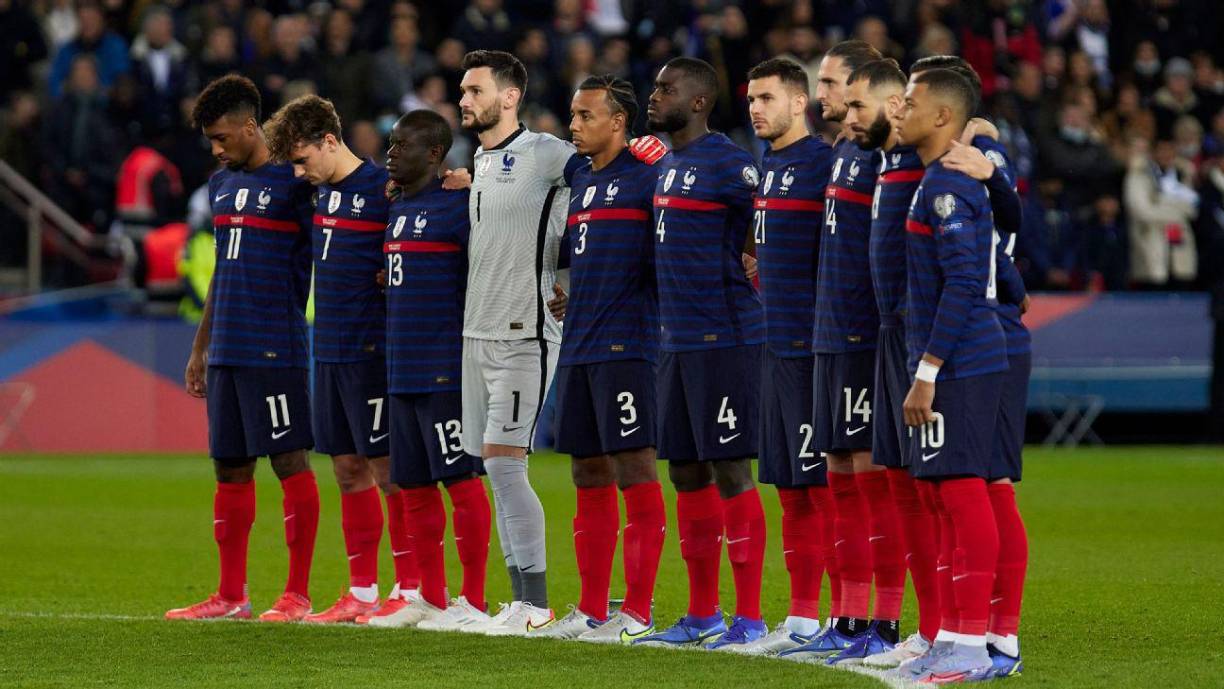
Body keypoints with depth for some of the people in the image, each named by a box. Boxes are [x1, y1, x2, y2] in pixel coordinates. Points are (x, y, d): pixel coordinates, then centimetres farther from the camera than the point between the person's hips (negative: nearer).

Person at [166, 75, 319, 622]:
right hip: (226, 348, 8)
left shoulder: (292, 183, -6)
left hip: (275, 348, -8)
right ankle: (231, 595, 15)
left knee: (289, 461, -5)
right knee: (230, 468, 9)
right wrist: (200, 348, 23)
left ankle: (297, 593, -2)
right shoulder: (221, 185, 17)